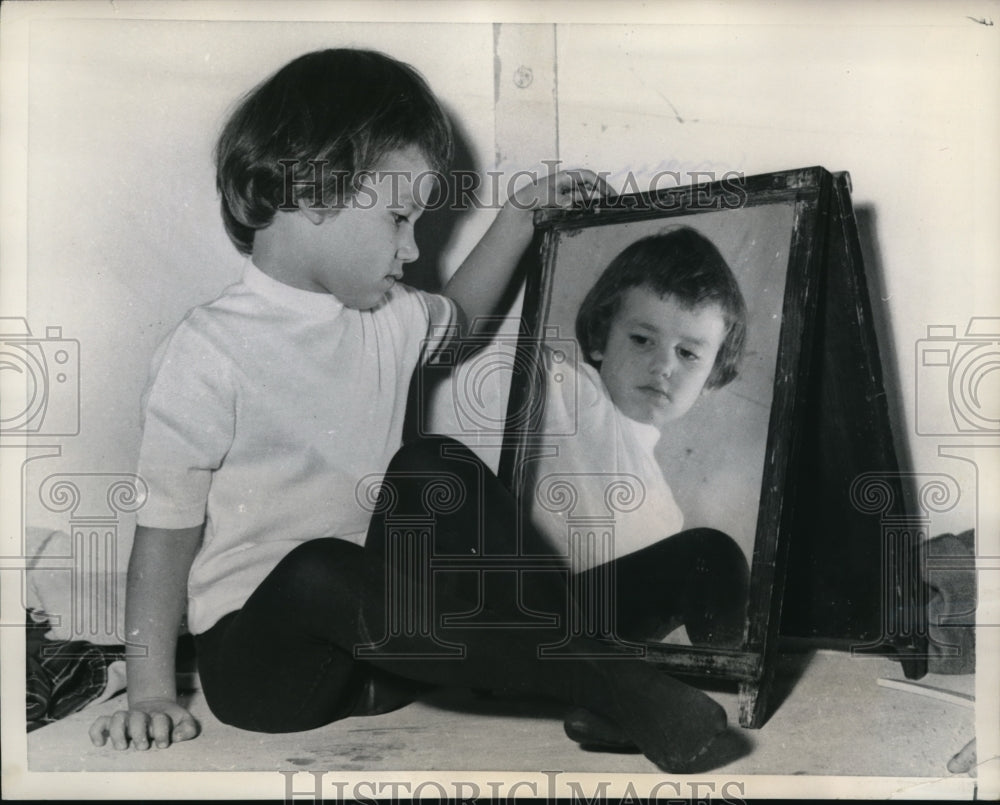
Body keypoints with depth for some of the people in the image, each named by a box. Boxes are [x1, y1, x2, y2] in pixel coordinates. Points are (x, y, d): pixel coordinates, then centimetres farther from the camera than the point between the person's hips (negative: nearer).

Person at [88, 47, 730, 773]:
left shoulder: (389, 319, 5)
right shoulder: (211, 351, -16)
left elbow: (458, 313, 30)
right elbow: (168, 526, -12)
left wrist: (522, 213, 23)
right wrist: (151, 693, -15)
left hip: (362, 618, 6)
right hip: (257, 648, -5)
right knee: (314, 573, -36)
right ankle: (606, 681, -31)